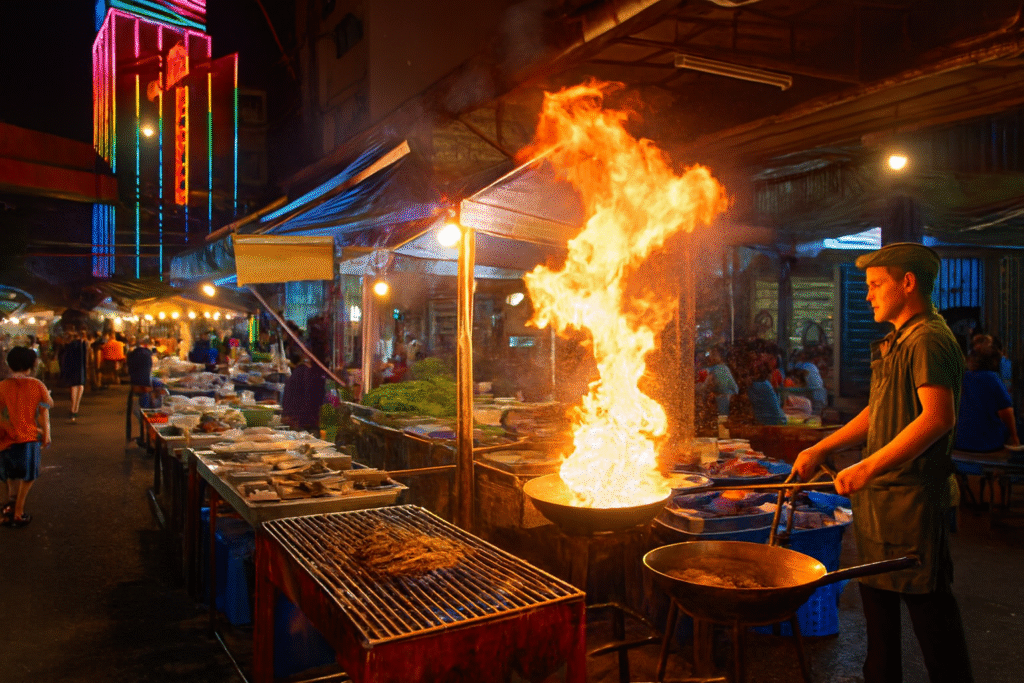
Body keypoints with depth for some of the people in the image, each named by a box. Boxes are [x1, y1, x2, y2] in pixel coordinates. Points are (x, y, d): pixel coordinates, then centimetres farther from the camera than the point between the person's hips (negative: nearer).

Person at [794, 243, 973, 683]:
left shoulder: (929, 340, -14)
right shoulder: (897, 342, 18)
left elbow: (938, 417, -26)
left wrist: (867, 467, -27)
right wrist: (821, 449, 18)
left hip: (913, 496, -10)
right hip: (879, 494, 10)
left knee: (927, 603, 0)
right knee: (877, 597, 17)